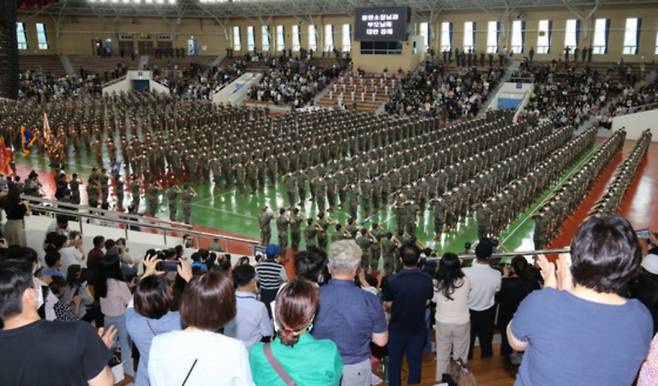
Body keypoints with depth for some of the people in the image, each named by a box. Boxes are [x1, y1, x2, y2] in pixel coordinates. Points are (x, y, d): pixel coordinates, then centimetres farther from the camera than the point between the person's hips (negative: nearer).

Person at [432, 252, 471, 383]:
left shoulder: (436, 282, -19)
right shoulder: (465, 281, -19)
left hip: (443, 323, 1)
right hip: (462, 323, -1)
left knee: (442, 353, 20)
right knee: (460, 354, 19)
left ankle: (441, 379, 36)